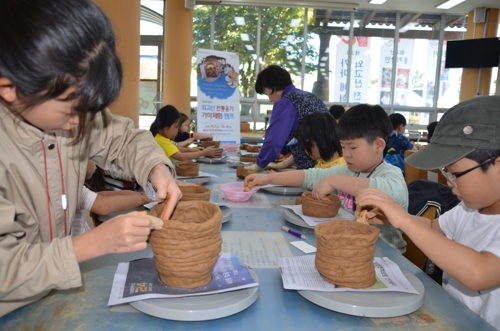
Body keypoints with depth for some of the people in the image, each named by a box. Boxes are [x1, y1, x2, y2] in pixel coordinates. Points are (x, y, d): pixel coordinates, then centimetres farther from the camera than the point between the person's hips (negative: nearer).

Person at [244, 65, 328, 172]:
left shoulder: (285, 103, -9)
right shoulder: (312, 97, 17)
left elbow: (273, 141, -11)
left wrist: (258, 165, 4)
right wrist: (290, 161, 24)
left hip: (312, 167, -8)